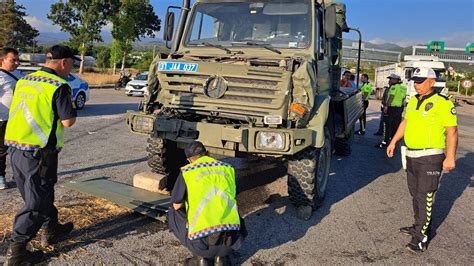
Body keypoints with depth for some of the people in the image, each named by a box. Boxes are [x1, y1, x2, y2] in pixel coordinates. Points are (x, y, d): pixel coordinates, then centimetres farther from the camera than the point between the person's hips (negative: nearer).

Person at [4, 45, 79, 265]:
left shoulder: (23, 81, 11)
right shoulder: (59, 86, -13)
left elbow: (27, 111, 20)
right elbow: (68, 121, -16)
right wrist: (71, 108, 2)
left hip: (15, 148, 8)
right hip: (39, 153, -8)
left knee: (42, 194, 22)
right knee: (36, 203, 4)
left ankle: (52, 231, 39)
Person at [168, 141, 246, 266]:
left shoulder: (186, 171, 3)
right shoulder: (228, 168, 13)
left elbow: (177, 205, 9)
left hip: (202, 241, -2)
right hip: (232, 241, 3)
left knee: (173, 214, 25)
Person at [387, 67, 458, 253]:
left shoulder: (442, 103, -13)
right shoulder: (413, 101, 10)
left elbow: (452, 131, -16)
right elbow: (405, 122, 21)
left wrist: (450, 157, -22)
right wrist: (393, 142, 22)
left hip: (430, 158, -8)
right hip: (412, 155, 8)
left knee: (424, 197, -3)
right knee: (415, 194, 18)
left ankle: (421, 237, 5)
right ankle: (419, 226, 33)